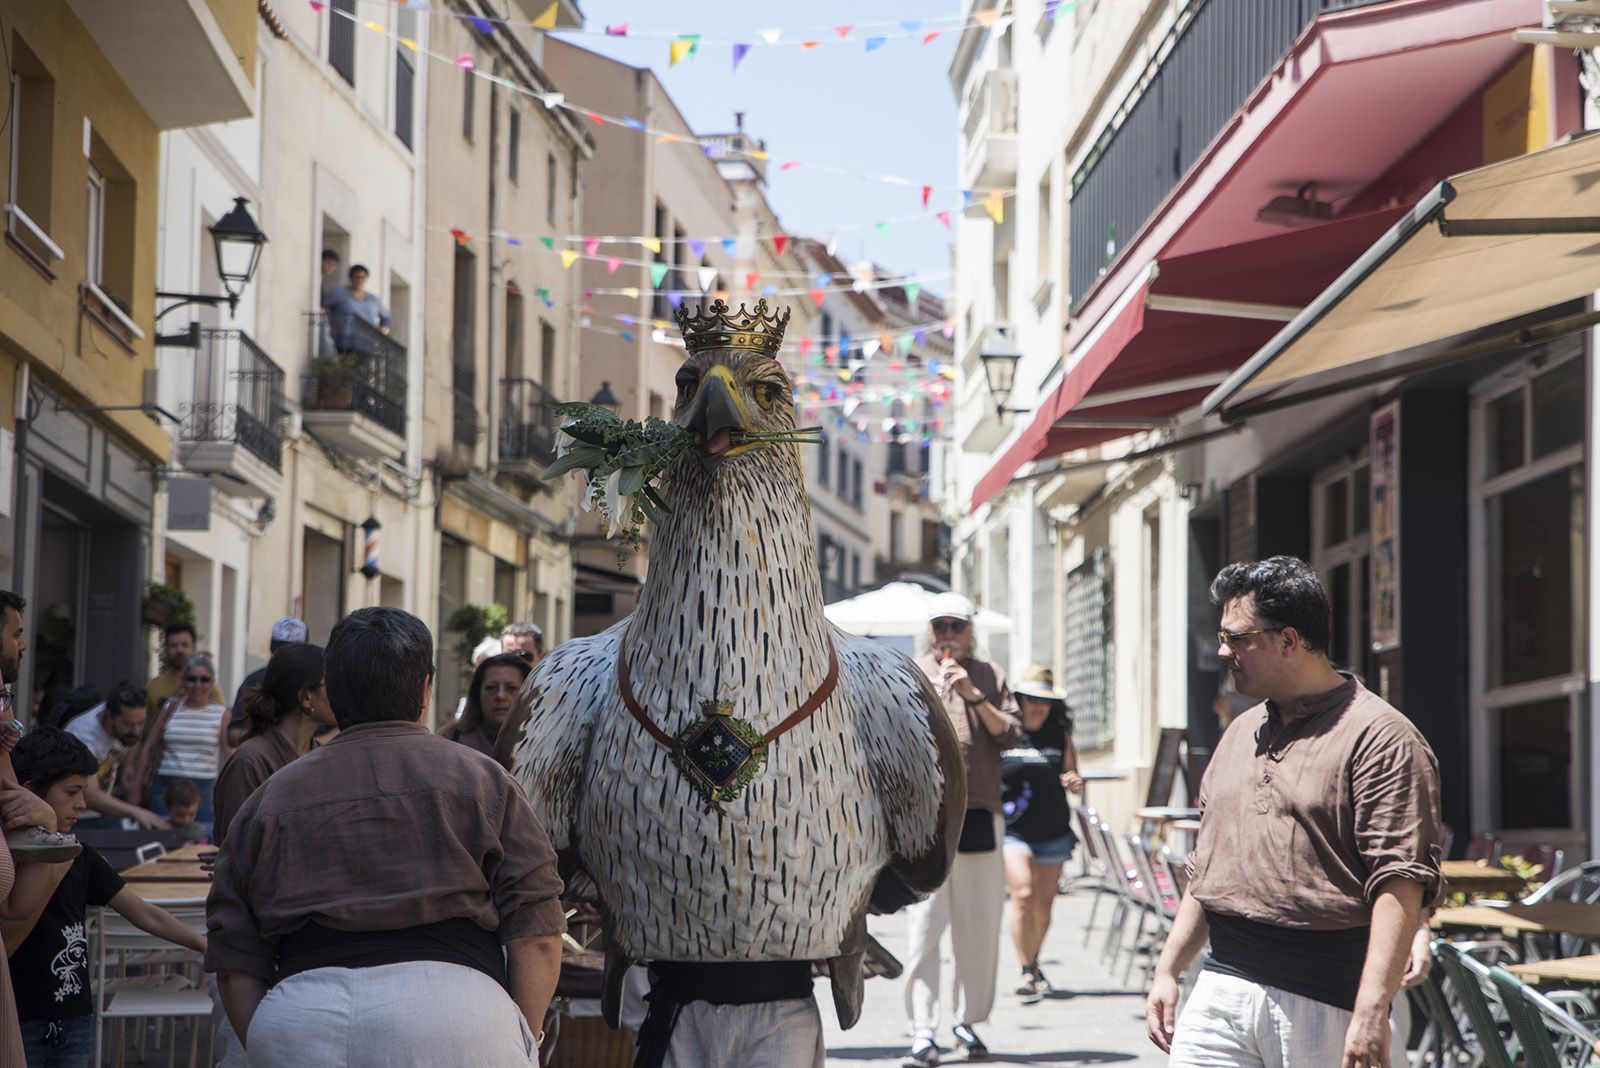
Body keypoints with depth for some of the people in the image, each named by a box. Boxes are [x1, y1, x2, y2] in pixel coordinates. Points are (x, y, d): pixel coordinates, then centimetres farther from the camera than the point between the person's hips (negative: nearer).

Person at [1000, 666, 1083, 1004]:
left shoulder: (1060, 734, 7)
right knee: (1023, 894, -16)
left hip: (1053, 831, 3)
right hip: (1013, 827, -3)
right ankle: (1027, 971, -9)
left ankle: (1033, 966, 26)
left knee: (1045, 902, 7)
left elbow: (1072, 775, 15)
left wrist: (1075, 782, -7)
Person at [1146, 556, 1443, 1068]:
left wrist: (1372, 1012, -23)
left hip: (1324, 1005, -6)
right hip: (1221, 990, 6)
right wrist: (1167, 971, 18)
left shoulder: (1380, 737, -8)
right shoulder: (1240, 734, 18)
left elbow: (1399, 884, -16)